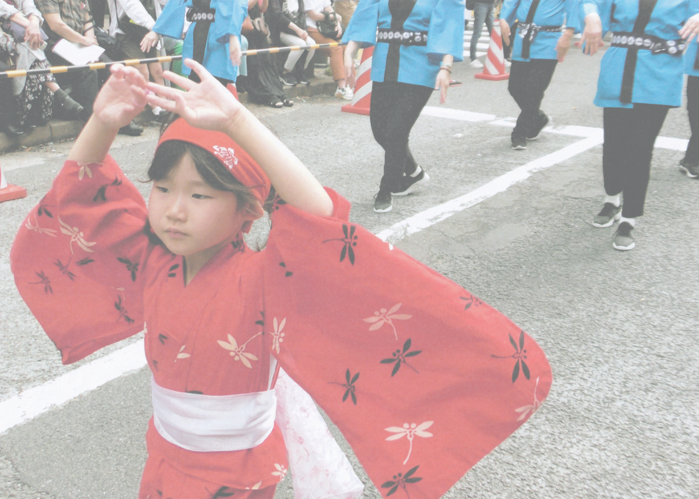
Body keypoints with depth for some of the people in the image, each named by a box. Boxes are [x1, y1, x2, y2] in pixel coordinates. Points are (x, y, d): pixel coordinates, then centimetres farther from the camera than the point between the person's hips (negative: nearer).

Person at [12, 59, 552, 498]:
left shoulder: (262, 277, -28)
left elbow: (318, 217, -47)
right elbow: (81, 195, -6)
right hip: (165, 454, 6)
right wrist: (103, 123, -25)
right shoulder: (151, 258, -11)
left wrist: (237, 121, -51)